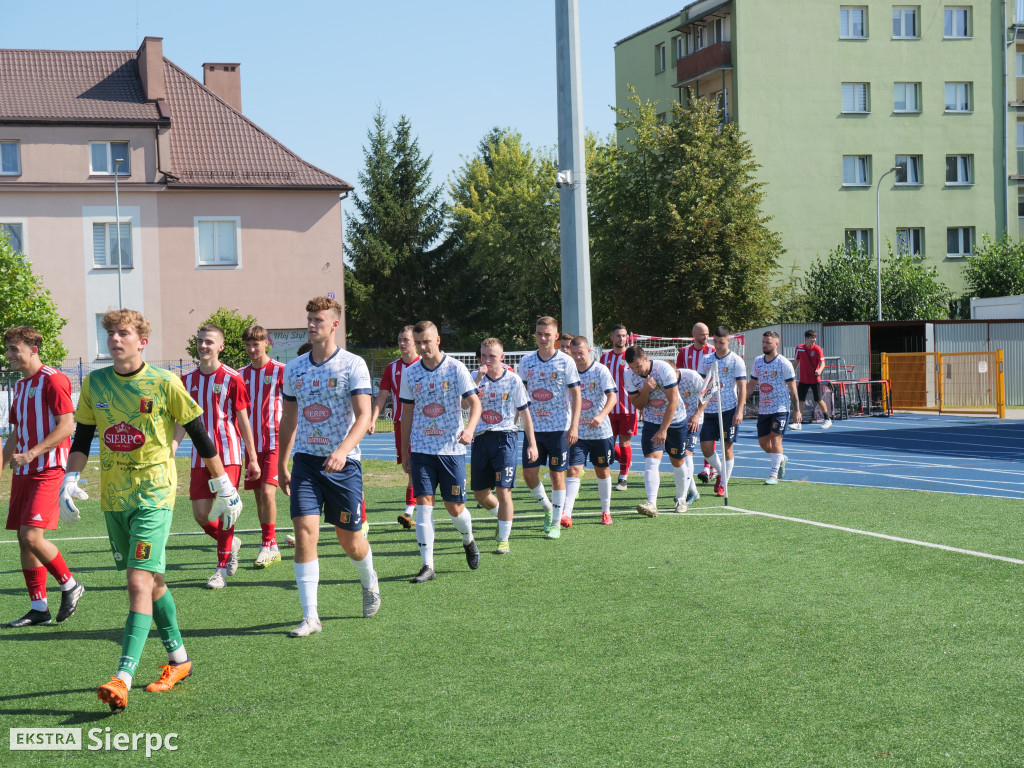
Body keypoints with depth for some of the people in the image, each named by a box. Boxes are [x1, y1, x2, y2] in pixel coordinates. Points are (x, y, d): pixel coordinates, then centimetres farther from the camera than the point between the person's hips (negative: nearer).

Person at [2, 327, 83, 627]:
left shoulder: (52, 380, -10)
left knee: (32, 536, -17)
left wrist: (32, 453, -23)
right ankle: (38, 608, 13)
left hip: (47, 471, -9)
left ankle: (70, 585, 4)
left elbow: (67, 425, -18)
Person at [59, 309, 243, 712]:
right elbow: (82, 437, 13)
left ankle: (123, 678, -22)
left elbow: (199, 434, 0)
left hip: (154, 493, -5)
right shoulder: (93, 383, 5)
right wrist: (70, 480, -1)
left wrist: (224, 486, 3)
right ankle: (178, 659, 29)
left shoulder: (164, 383, -8)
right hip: (113, 496, 5)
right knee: (150, 578, 14)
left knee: (139, 580, -15)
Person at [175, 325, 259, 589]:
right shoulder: (188, 380, 7)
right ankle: (231, 544, 31)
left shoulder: (231, 379, -5)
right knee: (200, 514, 3)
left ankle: (222, 569, 4)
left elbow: (243, 421, -2)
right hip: (200, 456, 4)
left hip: (228, 455, -4)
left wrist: (253, 459, -2)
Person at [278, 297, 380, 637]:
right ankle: (310, 617, -7)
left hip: (342, 462, -3)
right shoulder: (294, 369, 8)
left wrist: (343, 451, -29)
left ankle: (369, 583, 40)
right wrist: (281, 464, 20)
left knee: (349, 539, 6)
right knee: (305, 531, -11)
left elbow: (363, 416, -14)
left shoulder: (352, 365, -6)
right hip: (305, 460, 3)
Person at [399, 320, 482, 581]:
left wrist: (470, 428, -26)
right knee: (424, 503, -8)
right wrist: (404, 451, 13)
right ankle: (427, 565, -5)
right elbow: (408, 413, 13)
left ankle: (468, 540, 35)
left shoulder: (455, 368, -4)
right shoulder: (410, 373, 6)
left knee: (455, 507, 2)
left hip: (451, 448, -2)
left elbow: (474, 402, -7)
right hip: (421, 449, 2)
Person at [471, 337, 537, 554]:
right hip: (481, 438, 4)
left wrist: (532, 444, 2)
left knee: (503, 491, -8)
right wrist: (478, 379, -21)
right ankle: (503, 515, 39)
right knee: (479, 493, 9)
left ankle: (504, 540, 3)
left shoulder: (513, 380, -2)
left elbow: (524, 413, 3)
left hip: (504, 437, -4)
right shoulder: (475, 378, 4)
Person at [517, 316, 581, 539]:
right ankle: (547, 508, 24)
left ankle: (556, 523, 12)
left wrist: (574, 426, -10)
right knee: (529, 473, -1)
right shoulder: (526, 362, 4)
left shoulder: (566, 362, -5)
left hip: (559, 427, -3)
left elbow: (576, 394, -3)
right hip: (533, 427, 3)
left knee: (557, 474, 1)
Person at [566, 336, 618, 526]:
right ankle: (566, 514, -19)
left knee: (603, 471, 11)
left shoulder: (601, 370, -8)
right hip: (577, 431, 2)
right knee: (573, 470, -11)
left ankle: (606, 512, 26)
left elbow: (612, 396, -18)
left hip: (601, 431, -2)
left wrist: (601, 416, -35)